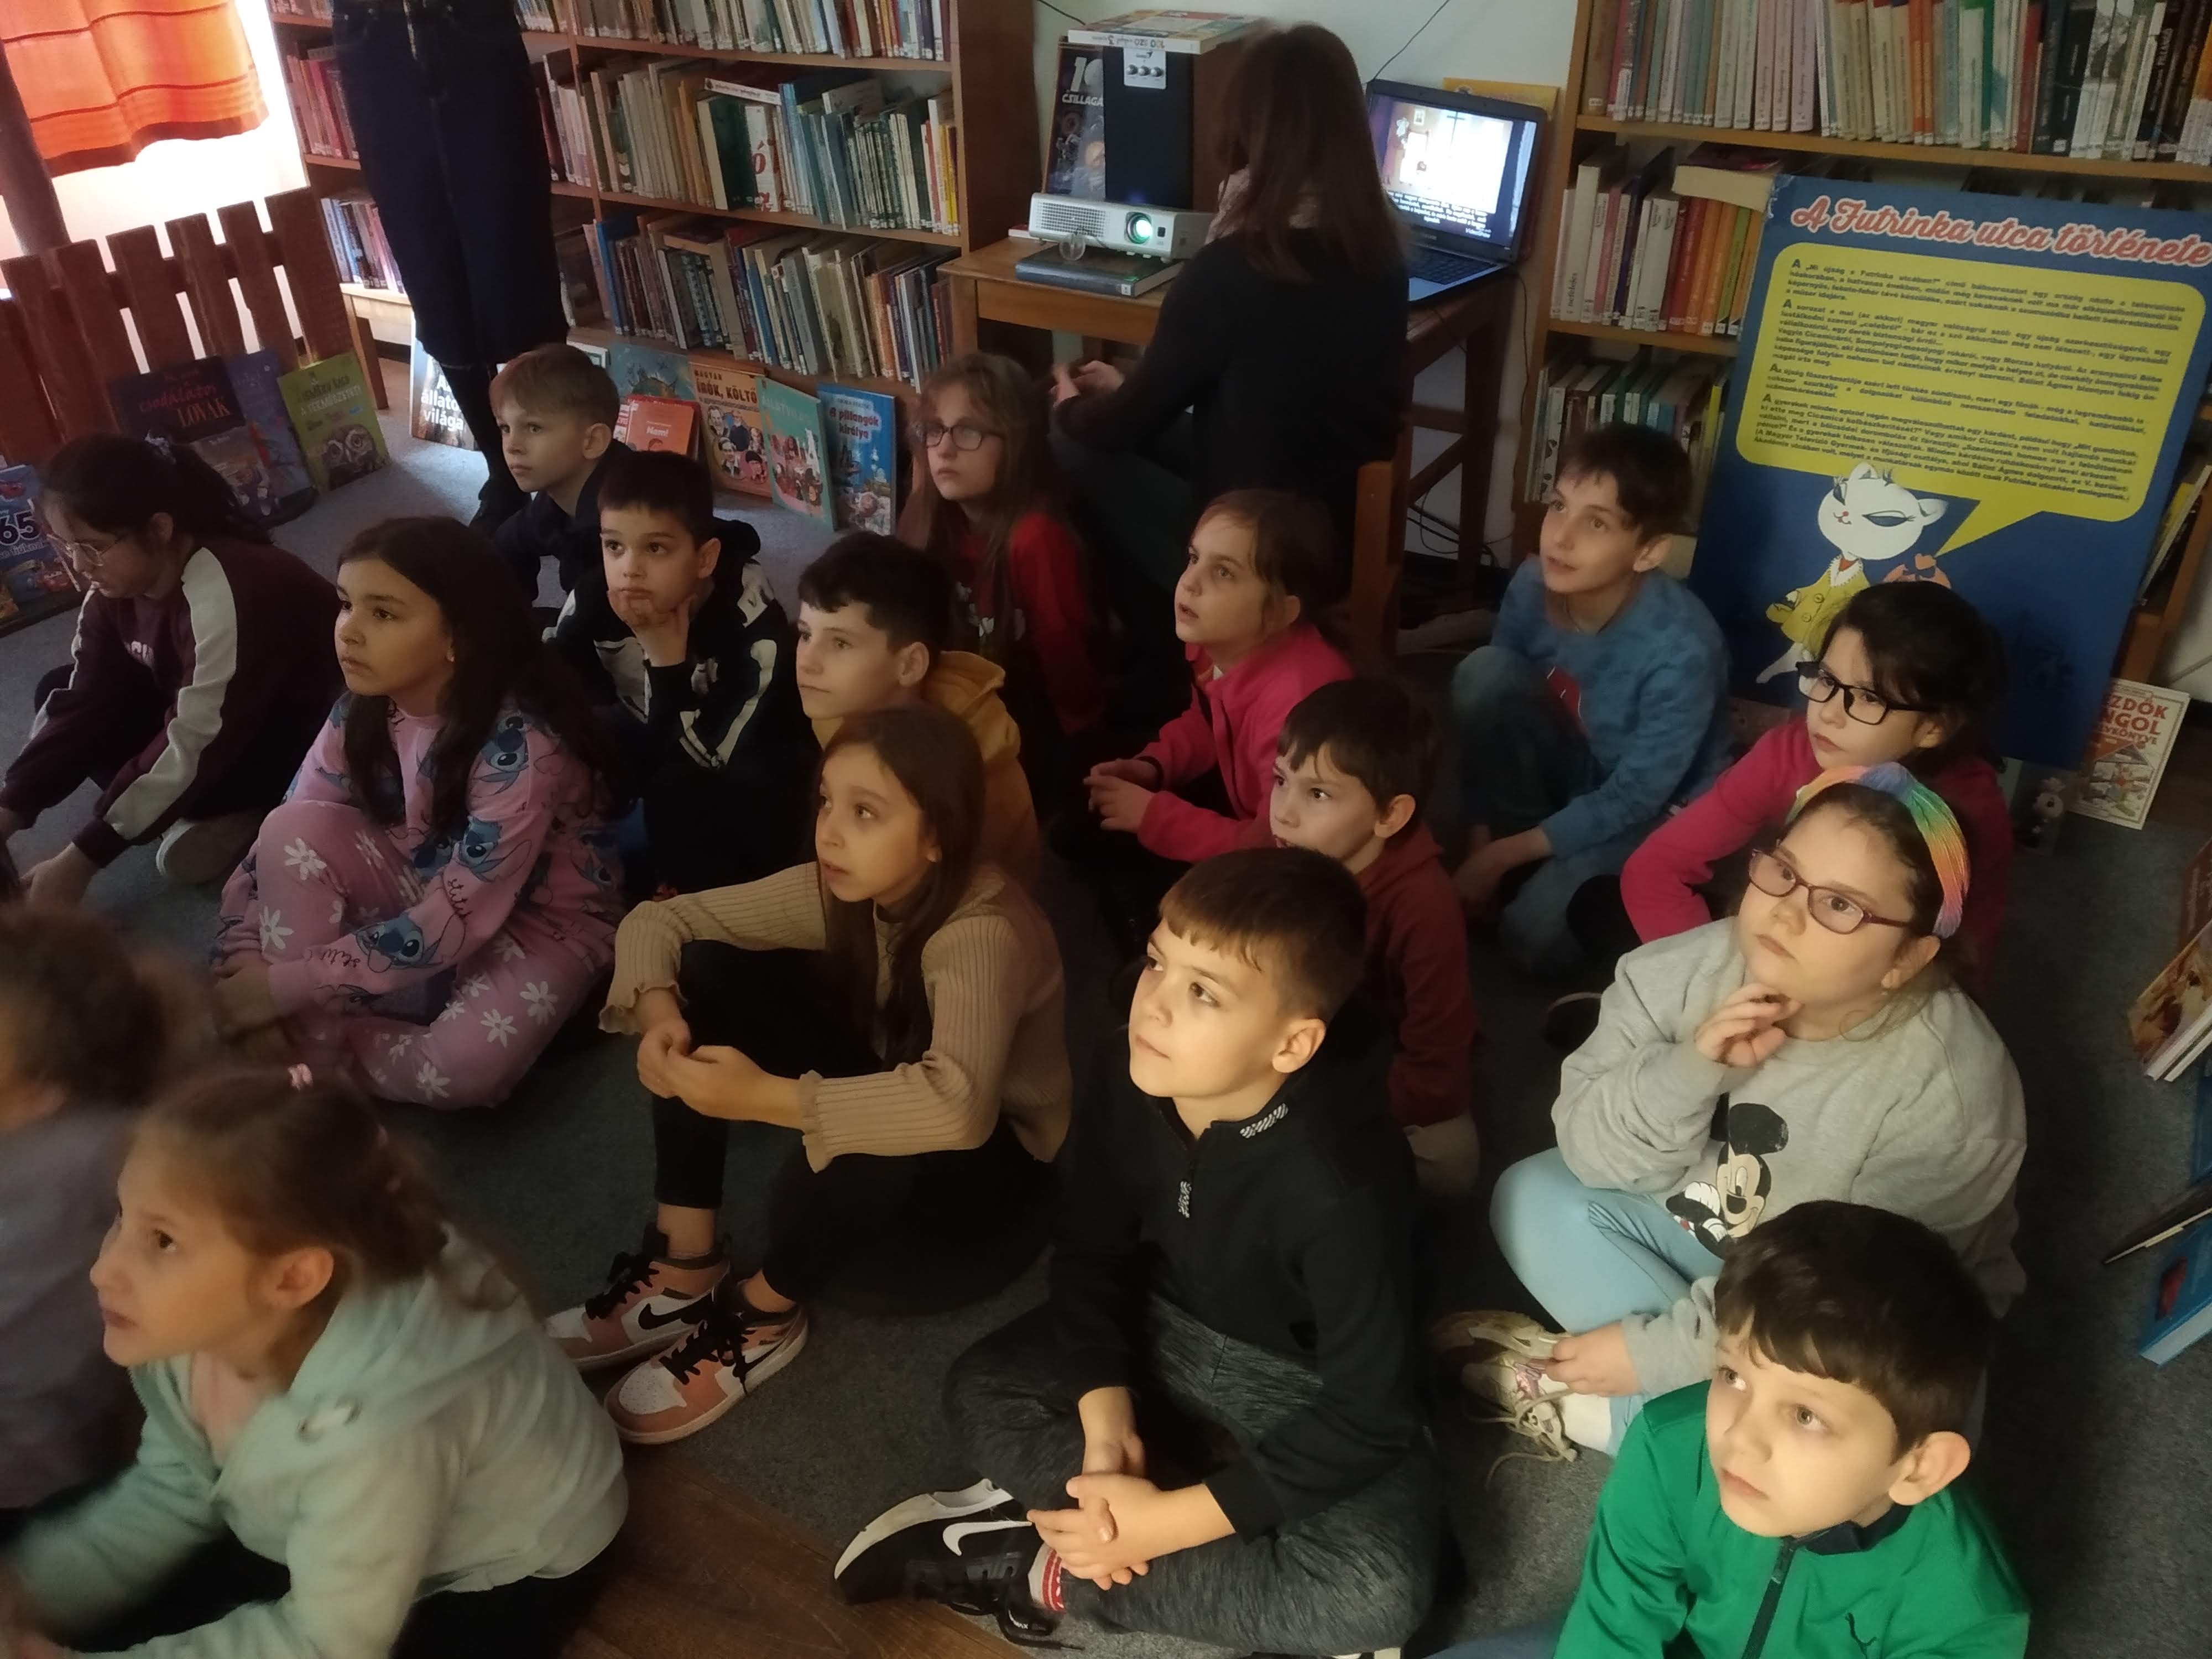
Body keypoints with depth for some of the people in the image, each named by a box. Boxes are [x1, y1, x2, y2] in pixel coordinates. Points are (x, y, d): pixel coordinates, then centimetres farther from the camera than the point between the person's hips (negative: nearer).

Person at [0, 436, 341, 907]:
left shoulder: (222, 597, -33)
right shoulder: (114, 589, -7)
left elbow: (194, 745, -33)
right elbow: (78, 702, -4)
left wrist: (82, 857, -30)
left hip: (312, 727, -9)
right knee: (58, 693, -2)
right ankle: (211, 809, -8)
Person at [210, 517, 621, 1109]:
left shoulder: (521, 745, -30)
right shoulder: (360, 715, -9)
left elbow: (458, 921, -28)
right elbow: (286, 848, -4)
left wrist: (287, 984, -25)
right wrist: (242, 969, -19)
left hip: (540, 922, -5)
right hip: (425, 893, 6)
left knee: (462, 1068, -34)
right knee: (294, 830, -21)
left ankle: (317, 1052, -3)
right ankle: (307, 1052, -12)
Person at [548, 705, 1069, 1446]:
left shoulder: (985, 930, -34)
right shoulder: (839, 888, -14)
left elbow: (956, 1106, -50)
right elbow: (658, 919, -8)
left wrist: (765, 1097, -47)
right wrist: (659, 1014, -30)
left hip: (992, 1153, -6)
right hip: (885, 1087, 6)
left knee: (862, 1158, -41)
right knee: (704, 975, -14)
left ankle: (764, 1315, -7)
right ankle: (684, 1272, -8)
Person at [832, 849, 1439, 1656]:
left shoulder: (1344, 1183, -35)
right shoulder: (1124, 1086, -21)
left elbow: (1370, 1416, -29)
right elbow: (1092, 1256, -6)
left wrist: (1172, 1519, -29)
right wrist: (1106, 1424, -20)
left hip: (1312, 1391, -3)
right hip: (1168, 1334, 4)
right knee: (980, 1389, -11)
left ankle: (1043, 1571, -16)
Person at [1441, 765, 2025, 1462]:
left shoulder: (1946, 1093, -29)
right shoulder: (1688, 969, -19)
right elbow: (1597, 1157, -16)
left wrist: (1653, 1351, -25)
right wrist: (1690, 1068, -34)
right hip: (1704, 1233, 4)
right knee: (1536, 1196, -15)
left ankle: (1596, 1410, -12)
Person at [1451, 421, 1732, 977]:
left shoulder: (1679, 650, -33)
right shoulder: (1533, 586, -19)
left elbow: (1632, 799, -24)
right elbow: (1489, 702, -8)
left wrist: (1503, 856, -20)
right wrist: (1483, 841, -11)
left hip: (1652, 808, -4)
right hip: (1570, 765, 5)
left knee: (1533, 937, -25)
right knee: (1484, 671, -23)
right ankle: (1522, 842, -6)